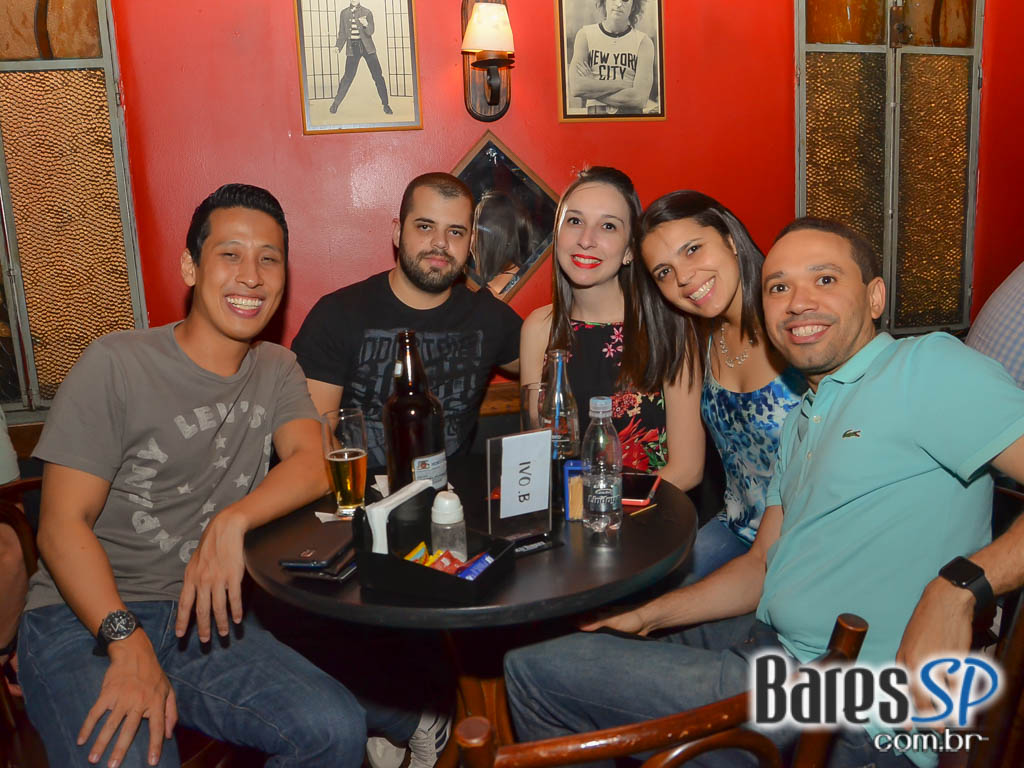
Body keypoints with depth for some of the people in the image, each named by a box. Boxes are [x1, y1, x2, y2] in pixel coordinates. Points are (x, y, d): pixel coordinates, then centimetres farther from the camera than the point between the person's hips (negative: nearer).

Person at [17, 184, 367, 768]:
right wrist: (127, 641, -21)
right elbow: (63, 524, -9)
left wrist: (233, 520, -26)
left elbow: (312, 466, -6)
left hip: (203, 617, 4)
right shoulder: (117, 365, -6)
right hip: (83, 619, -3)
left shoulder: (277, 370, 9)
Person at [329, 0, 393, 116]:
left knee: (378, 76, -5)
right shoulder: (344, 13, 7)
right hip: (352, 48, 1)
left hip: (367, 47, -1)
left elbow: (370, 32, -9)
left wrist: (366, 25, -30)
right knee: (348, 77, -1)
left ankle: (385, 104, 3)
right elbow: (342, 33, 12)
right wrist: (338, 47, -2)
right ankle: (336, 103, 13)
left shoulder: (366, 12, 1)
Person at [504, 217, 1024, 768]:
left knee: (534, 671, -8)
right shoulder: (803, 419, 17)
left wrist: (957, 587, -31)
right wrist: (645, 617, 10)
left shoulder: (929, 367, -11)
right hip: (771, 642, 9)